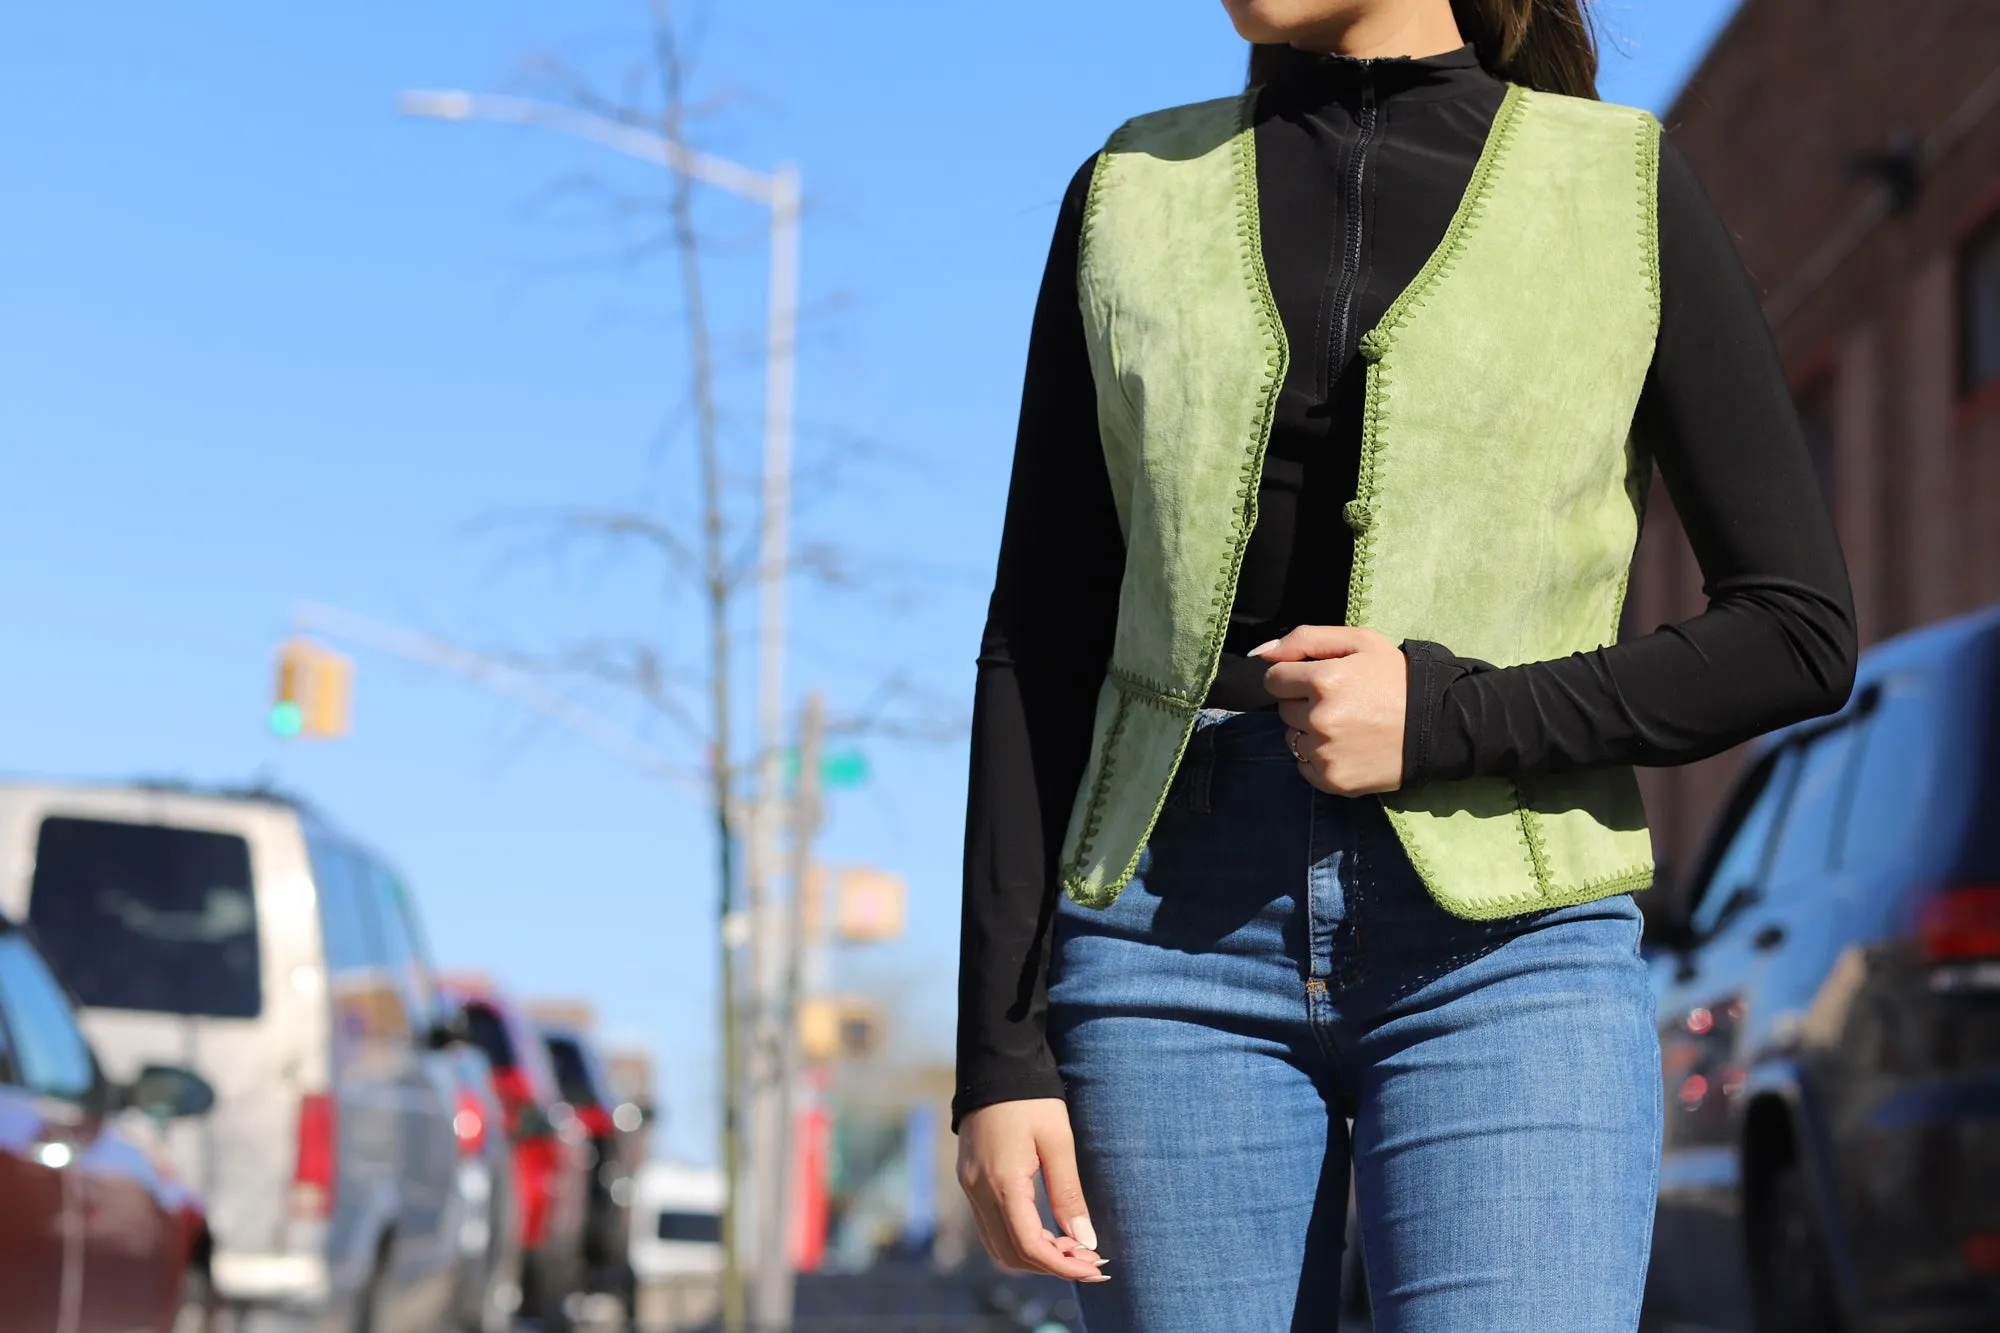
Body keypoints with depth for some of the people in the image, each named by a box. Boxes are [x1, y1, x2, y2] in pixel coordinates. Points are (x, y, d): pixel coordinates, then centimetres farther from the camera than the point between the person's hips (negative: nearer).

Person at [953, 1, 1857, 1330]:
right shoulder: (1133, 195, 10)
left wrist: (1451, 718, -11)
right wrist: (1001, 1054, 0)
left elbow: (1801, 633, 2)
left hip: (1505, 953, -2)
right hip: (1178, 922, 2)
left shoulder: (1625, 187, 5)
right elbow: (1041, 649, 8)